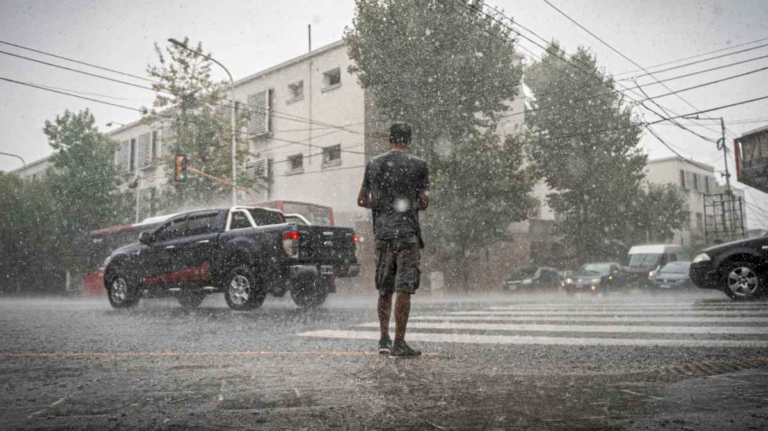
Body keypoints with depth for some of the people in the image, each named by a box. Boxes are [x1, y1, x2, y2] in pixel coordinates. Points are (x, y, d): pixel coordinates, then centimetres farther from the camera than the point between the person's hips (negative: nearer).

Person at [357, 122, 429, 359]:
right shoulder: (418, 165, -2)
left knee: (384, 290, 13)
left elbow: (362, 200, 10)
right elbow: (424, 203, -2)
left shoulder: (373, 164, 7)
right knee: (403, 289, -2)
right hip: (407, 233, -3)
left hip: (382, 233, 3)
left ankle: (384, 340, 15)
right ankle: (399, 344, -2)